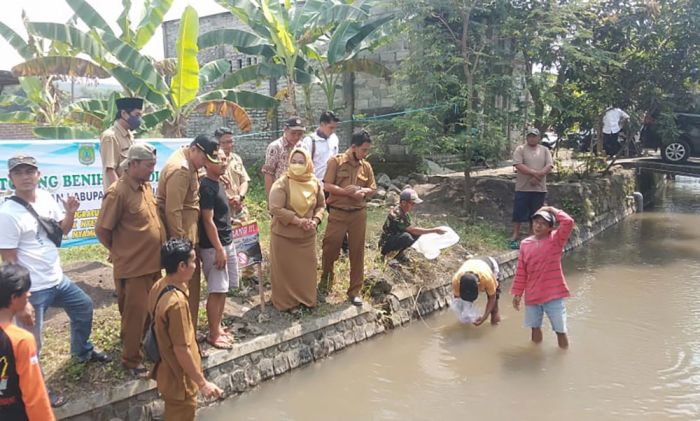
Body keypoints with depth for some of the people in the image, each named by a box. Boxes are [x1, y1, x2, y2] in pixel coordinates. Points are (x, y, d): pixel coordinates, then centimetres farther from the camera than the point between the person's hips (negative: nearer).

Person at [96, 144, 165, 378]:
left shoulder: (146, 186, 7)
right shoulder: (118, 192, -19)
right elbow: (102, 230, -14)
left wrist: (155, 252, 15)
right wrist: (121, 251, 0)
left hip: (153, 263, 8)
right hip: (133, 267, -8)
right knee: (135, 314, 4)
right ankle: (131, 360, 20)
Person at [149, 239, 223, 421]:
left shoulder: (158, 286, -5)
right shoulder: (177, 302, -34)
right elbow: (181, 350, -28)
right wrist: (202, 383, -20)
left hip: (167, 371, 9)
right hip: (179, 379, -8)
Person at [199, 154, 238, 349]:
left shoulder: (218, 183, 12)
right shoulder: (206, 187, -16)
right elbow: (208, 221, -19)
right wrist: (219, 249, -19)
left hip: (227, 243, 9)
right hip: (213, 246, -9)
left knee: (223, 290, 14)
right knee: (216, 291, -4)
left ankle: (218, 327, 25)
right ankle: (213, 335, 6)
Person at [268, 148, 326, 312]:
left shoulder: (315, 183, 0)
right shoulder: (281, 183, -17)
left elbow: (321, 205, 10)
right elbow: (276, 209, -24)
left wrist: (315, 220, -10)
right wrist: (298, 221, -24)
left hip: (307, 236, 5)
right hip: (284, 236, -4)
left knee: (306, 268, 15)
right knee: (285, 270, 7)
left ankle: (306, 299, 34)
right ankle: (284, 302, 24)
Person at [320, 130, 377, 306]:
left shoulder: (366, 166, 6)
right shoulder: (336, 161, -6)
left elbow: (373, 189, 11)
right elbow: (327, 186, -11)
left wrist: (363, 191, -11)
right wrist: (347, 192, -20)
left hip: (359, 214, 3)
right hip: (337, 213, -3)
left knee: (357, 252, 6)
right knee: (330, 248, 4)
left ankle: (355, 290, 16)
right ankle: (326, 277, 32)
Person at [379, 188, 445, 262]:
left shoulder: (405, 212, 2)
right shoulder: (396, 214, -28)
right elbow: (412, 230, -29)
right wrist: (434, 230, -27)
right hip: (386, 245, -9)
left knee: (417, 234, -4)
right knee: (406, 237, -34)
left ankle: (398, 253, 4)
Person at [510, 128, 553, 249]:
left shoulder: (545, 150, 9)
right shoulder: (520, 149, 0)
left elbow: (549, 167, -2)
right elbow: (518, 165, -13)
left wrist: (537, 177, -16)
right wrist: (535, 173, -19)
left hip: (539, 189, 3)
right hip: (523, 188, -3)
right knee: (519, 214, -1)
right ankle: (515, 237, 5)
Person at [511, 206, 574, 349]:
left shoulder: (556, 239, -6)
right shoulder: (525, 244, 2)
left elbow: (568, 222, -25)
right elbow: (521, 271, 5)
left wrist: (552, 210, -12)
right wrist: (517, 293, 6)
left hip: (554, 295, -3)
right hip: (532, 296, 3)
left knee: (560, 330, 4)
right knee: (535, 328, 17)